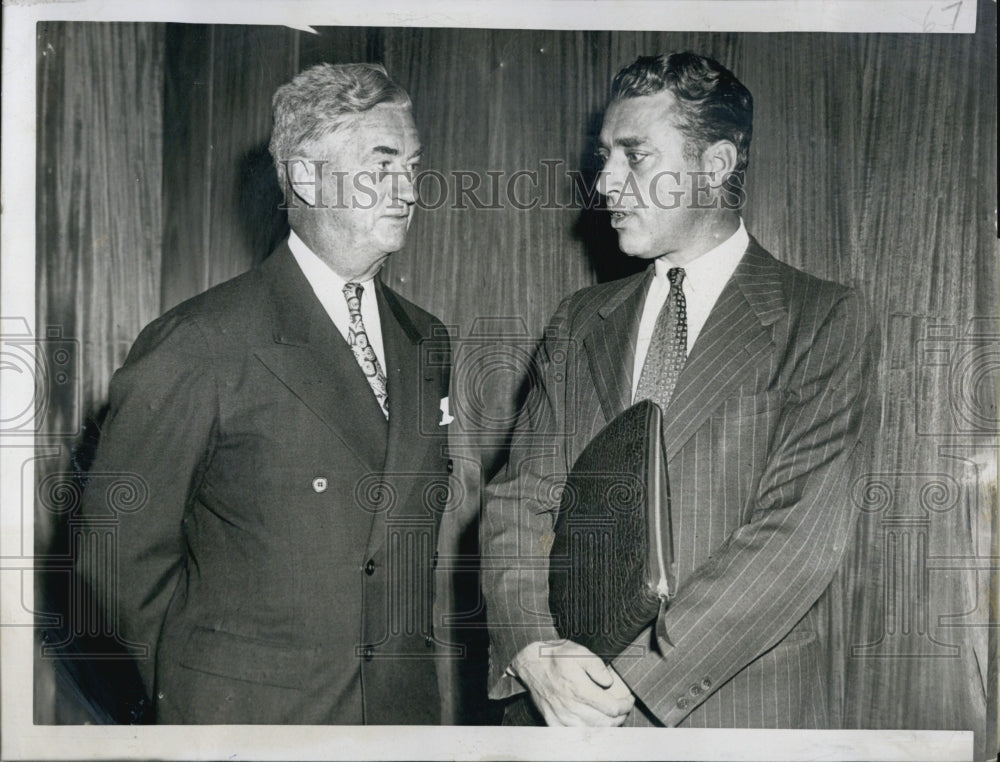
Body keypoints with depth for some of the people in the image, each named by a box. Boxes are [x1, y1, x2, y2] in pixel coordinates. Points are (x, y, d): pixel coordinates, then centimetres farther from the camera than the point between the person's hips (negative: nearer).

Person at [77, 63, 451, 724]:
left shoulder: (427, 341, 6)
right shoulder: (198, 345, -13)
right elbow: (123, 548, -8)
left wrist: (413, 662, 7)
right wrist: (203, 686, -3)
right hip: (246, 717, -5)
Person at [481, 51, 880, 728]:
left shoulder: (827, 322, -5)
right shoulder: (578, 323, 9)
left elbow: (804, 530, -15)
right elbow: (520, 499, 3)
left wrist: (636, 679, -19)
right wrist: (533, 648, -15)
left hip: (733, 709, -3)